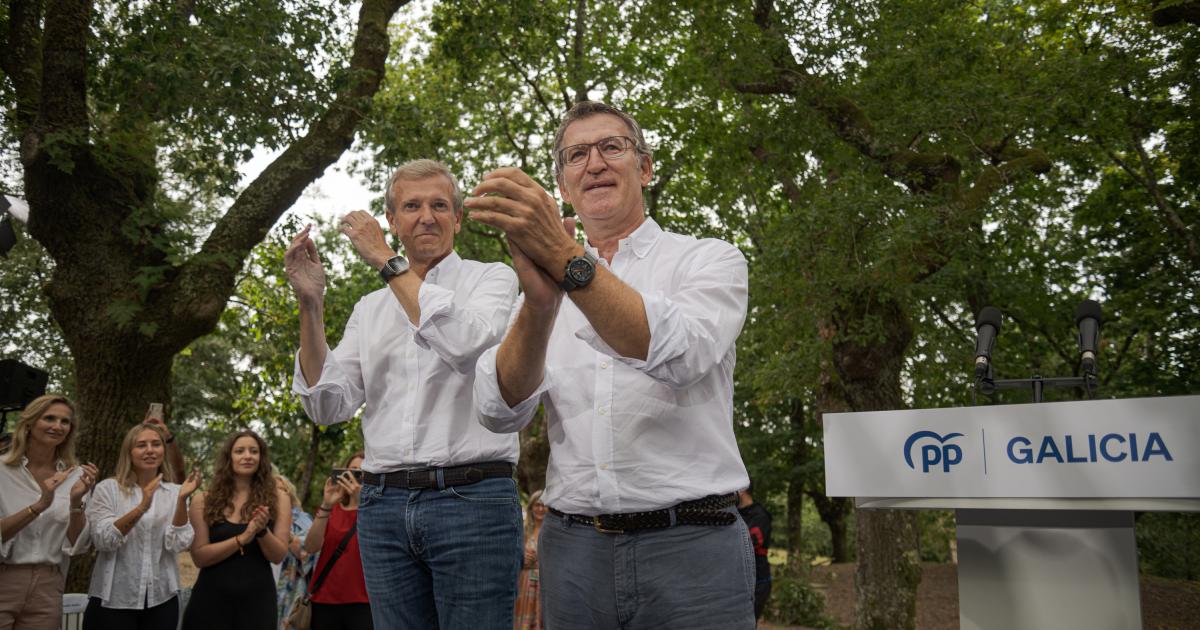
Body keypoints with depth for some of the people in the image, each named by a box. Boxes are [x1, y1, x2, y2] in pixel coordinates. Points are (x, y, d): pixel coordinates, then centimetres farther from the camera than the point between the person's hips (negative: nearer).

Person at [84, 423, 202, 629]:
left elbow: (178, 544, -8)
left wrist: (182, 499, -20)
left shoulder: (174, 492, 3)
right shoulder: (107, 488, -2)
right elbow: (103, 541, -13)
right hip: (113, 600, -2)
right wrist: (141, 508, -26)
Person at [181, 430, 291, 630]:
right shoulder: (204, 501, -1)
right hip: (211, 598, 0)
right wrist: (242, 538, -20)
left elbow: (278, 556, -2)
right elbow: (199, 557, -8)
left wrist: (262, 531, -20)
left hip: (257, 598, 1)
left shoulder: (277, 498, 0)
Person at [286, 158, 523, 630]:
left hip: (473, 498, -4)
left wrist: (386, 261, -11)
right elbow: (329, 406, 8)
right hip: (384, 504, 4)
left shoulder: (492, 278, 4)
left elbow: (464, 343, -18)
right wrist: (310, 304, -2)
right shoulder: (370, 309, 16)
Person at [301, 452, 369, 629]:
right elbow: (311, 547, -4)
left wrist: (360, 502, -21)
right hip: (325, 600, 3)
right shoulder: (331, 509, 12)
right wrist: (326, 505, -15)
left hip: (362, 601, -2)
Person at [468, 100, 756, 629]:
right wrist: (539, 306, -24)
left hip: (690, 546, -2)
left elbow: (679, 354, -19)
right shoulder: (549, 277, 10)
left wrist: (567, 259, -29)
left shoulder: (709, 259, 2)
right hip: (573, 548, 3)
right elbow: (500, 410, -6)